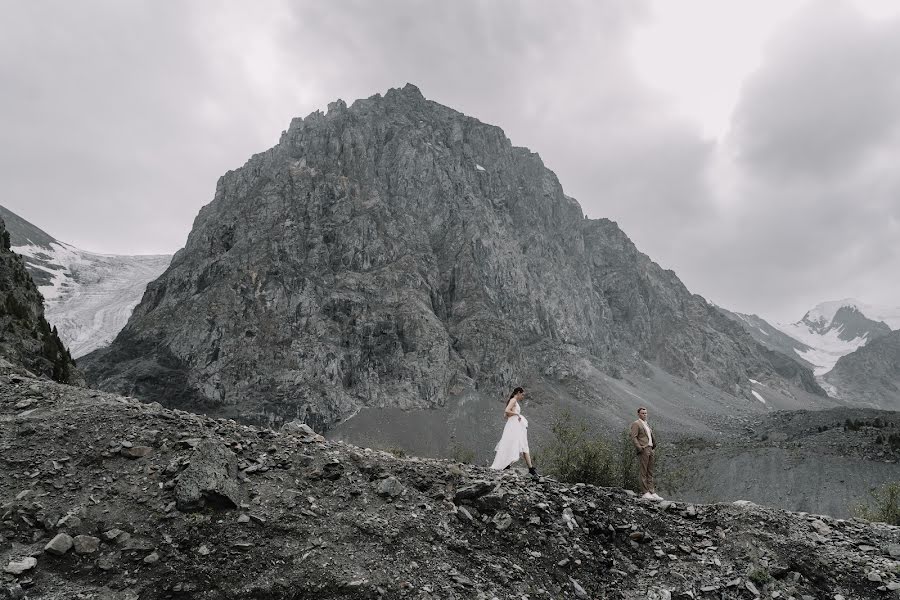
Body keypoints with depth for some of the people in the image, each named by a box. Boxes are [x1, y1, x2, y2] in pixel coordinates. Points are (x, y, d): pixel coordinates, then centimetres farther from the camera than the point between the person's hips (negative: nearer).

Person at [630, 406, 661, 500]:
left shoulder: (646, 424, 22)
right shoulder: (636, 424, -4)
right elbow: (633, 437, -13)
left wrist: (653, 446, 14)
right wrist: (640, 448, -19)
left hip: (650, 450, 8)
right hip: (643, 450, -8)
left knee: (650, 472, 8)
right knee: (644, 472, -6)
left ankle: (652, 492, 9)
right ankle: (645, 493, -5)